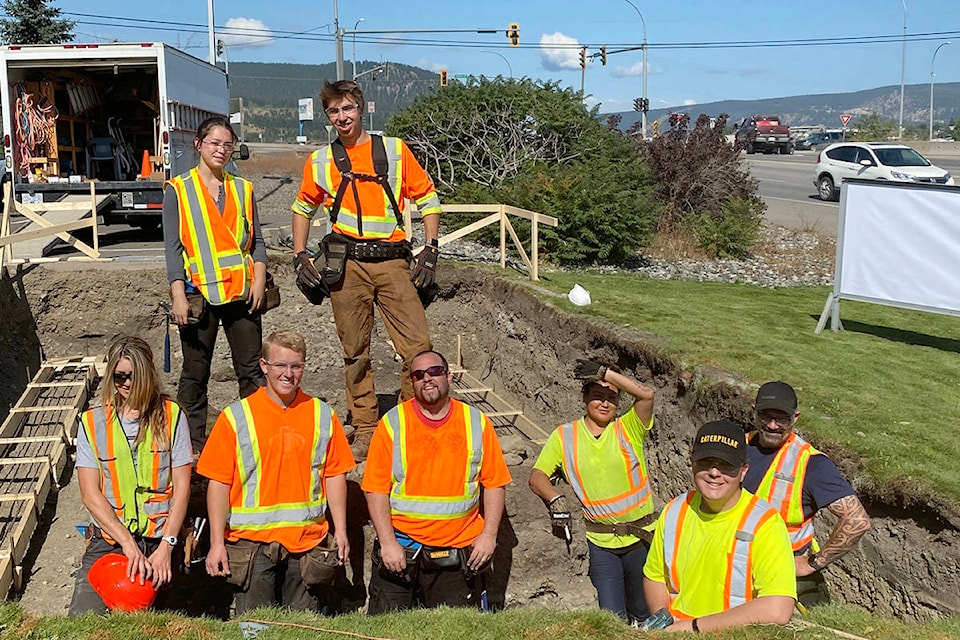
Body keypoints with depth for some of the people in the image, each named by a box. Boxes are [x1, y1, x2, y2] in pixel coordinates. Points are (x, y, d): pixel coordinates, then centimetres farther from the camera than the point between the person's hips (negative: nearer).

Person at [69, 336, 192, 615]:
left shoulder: (171, 416, 3)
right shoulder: (92, 423, 5)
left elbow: (182, 486, 0)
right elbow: (90, 493, -2)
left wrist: (166, 547, -11)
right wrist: (128, 544, -13)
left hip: (160, 539, -1)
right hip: (109, 539, 1)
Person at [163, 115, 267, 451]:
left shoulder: (242, 189, 12)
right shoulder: (178, 190, 3)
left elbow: (257, 242, 13)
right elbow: (172, 247, -2)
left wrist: (259, 280, -3)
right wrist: (178, 296, -10)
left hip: (242, 293, 3)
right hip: (200, 294, -2)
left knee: (252, 370, 4)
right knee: (195, 373, 6)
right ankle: (193, 444, 16)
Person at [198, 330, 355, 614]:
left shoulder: (322, 415, 6)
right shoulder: (236, 417, -2)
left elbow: (335, 475, 8)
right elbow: (219, 482, -2)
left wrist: (341, 531, 3)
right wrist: (217, 542, -7)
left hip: (308, 540, 2)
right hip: (252, 541, -2)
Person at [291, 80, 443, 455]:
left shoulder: (395, 150, 6)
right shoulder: (320, 161, 9)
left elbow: (427, 198, 10)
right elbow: (303, 207, 23)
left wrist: (430, 251, 0)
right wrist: (300, 257, 11)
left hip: (392, 260, -1)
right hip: (347, 264, 1)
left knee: (418, 346, -8)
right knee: (355, 351, 6)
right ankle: (365, 430, 19)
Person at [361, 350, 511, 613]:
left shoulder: (477, 423, 4)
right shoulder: (392, 424, -1)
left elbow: (494, 483, 5)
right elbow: (376, 488, -4)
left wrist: (489, 534, -4)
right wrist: (388, 542, -11)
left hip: (456, 554, 1)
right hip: (401, 547, -1)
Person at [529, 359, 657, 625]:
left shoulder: (628, 428, -3)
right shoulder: (564, 436, 0)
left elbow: (646, 393, -20)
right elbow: (537, 476, -4)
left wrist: (604, 372, -22)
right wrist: (555, 499, -23)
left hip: (641, 536, 0)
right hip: (601, 542, 0)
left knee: (642, 614, 15)